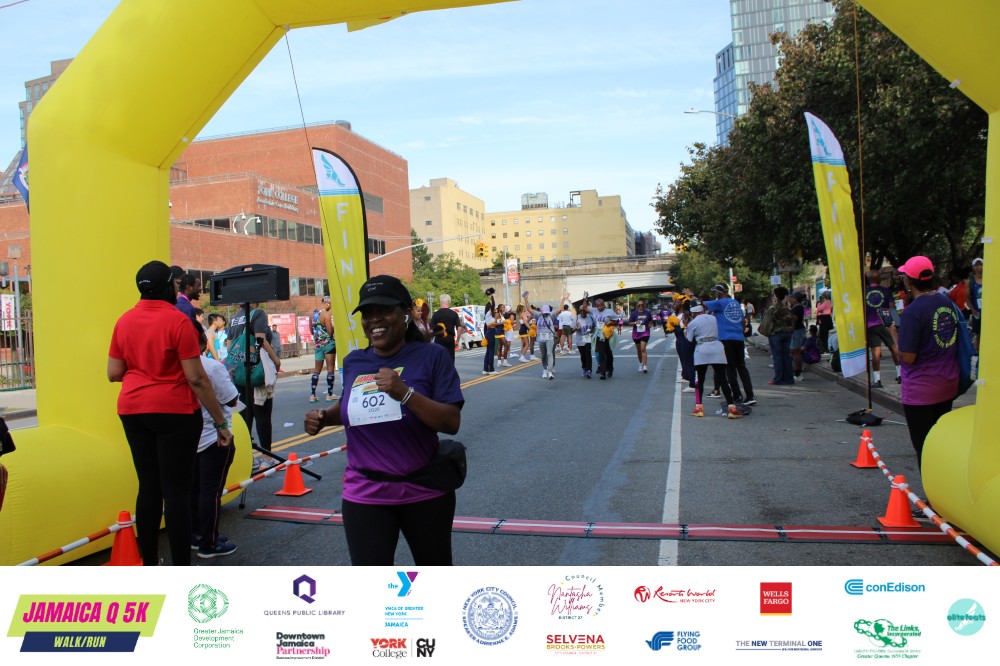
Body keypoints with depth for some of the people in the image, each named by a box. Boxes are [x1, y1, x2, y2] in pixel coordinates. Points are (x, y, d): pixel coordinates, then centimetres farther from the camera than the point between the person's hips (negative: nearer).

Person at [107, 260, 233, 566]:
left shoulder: (124, 321, 5)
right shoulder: (177, 320, -12)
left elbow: (113, 373, 8)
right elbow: (196, 378, -13)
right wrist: (221, 421, -7)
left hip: (133, 410, 6)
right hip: (174, 411, -5)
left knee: (148, 488, 14)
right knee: (176, 491, 0)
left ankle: (149, 565, 22)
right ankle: (181, 569, 4)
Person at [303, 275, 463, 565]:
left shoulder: (432, 356, -9)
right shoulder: (353, 362, 3)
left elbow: (452, 422, -16)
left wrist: (405, 393, -29)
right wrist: (325, 417, 1)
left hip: (425, 492, -2)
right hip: (366, 495, 2)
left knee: (434, 567, 19)